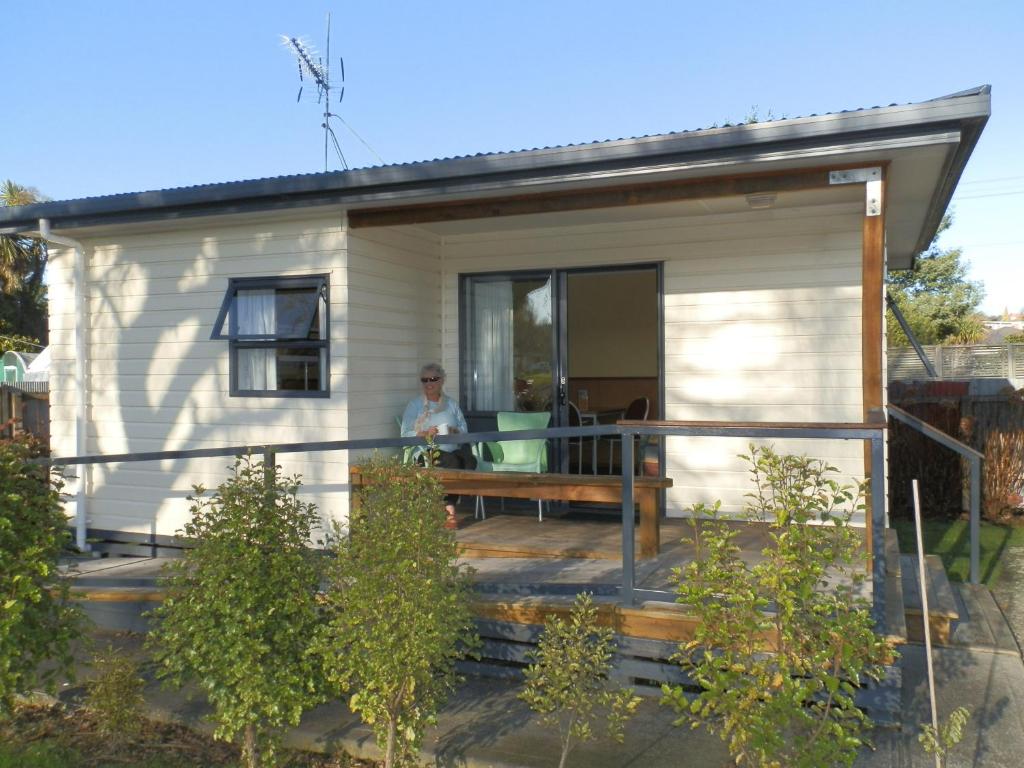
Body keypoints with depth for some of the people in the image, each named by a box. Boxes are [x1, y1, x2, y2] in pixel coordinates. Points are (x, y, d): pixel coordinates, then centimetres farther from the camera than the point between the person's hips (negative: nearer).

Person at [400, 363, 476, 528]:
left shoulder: (451, 404, 24)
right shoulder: (414, 405, 14)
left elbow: (464, 429, 17)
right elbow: (405, 434, 3)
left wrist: (454, 431, -6)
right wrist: (425, 434, -13)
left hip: (454, 449, 3)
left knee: (470, 460, -31)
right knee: (452, 461, -35)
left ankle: (447, 507, -28)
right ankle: (449, 508, -27)